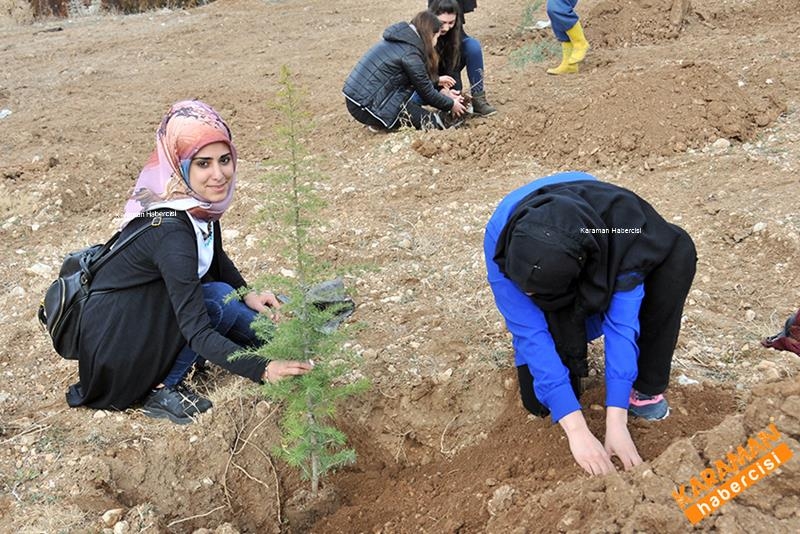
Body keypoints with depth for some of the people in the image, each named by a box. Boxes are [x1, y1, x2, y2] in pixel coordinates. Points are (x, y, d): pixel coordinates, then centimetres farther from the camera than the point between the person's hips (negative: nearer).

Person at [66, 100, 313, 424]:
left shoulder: (200, 203, -7)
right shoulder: (170, 231, -31)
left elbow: (216, 258, 14)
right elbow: (198, 333, -33)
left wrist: (247, 294, -1)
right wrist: (262, 370, -42)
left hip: (143, 315, 8)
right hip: (114, 356, -7)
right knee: (219, 300, -19)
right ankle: (162, 391, -10)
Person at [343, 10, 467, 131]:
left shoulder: (400, 41, 13)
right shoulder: (409, 53, -15)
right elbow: (426, 91, -6)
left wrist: (446, 98, 20)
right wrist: (451, 105, 8)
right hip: (365, 107, -9)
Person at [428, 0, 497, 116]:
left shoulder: (455, 30, -21)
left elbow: (453, 66, -20)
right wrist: (437, 80, -40)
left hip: (448, 73, 2)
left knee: (473, 45, -23)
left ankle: (477, 99, -22)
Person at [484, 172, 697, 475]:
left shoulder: (620, 221, -39)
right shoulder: (501, 238, -38)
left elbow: (622, 321, -37)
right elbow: (531, 334, -38)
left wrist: (616, 420, -42)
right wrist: (576, 429, -43)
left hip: (601, 282, 1)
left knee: (679, 250, -30)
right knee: (541, 401, -21)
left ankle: (645, 386, -17)